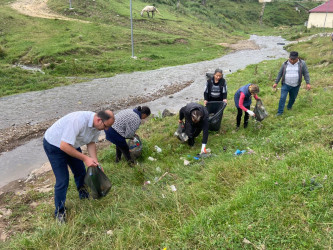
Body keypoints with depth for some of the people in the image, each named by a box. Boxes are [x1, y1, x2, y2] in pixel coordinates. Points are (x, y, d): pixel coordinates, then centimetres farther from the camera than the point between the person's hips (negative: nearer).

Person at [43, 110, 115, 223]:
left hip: (71, 144, 7)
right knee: (62, 180, -6)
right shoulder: (79, 120, -40)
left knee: (80, 172, 15)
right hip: (53, 145, -7)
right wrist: (85, 158, -34)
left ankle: (83, 193, 44)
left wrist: (95, 162, -14)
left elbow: (91, 143, -1)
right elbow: (64, 146, -38)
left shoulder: (97, 124, -14)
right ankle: (59, 212, 13)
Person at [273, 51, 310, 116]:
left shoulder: (302, 63, -3)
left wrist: (308, 83, -8)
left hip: (296, 86, 1)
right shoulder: (285, 64, -1)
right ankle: (280, 112, -2)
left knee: (293, 98, 15)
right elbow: (280, 73, 5)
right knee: (282, 98, -9)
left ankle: (289, 107, 42)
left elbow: (306, 73, -2)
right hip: (285, 85, -1)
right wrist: (276, 83, 3)